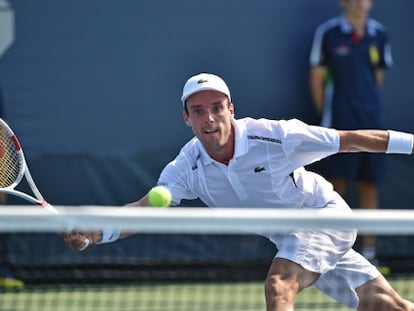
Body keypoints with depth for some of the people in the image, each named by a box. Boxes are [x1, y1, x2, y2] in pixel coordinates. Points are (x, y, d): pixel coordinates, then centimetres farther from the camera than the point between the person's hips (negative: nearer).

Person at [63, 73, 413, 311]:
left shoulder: (273, 136, -27)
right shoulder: (188, 167, -15)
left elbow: (349, 140, -20)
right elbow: (145, 208, -22)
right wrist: (93, 234, -39)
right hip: (289, 237, 5)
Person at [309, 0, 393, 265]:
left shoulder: (379, 34, 6)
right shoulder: (328, 33, -4)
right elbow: (317, 77, 1)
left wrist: (368, 105, 10)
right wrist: (325, 114, 0)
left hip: (371, 122, 4)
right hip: (339, 123, -4)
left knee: (369, 186, 5)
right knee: (337, 185, -3)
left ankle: (369, 251, 10)